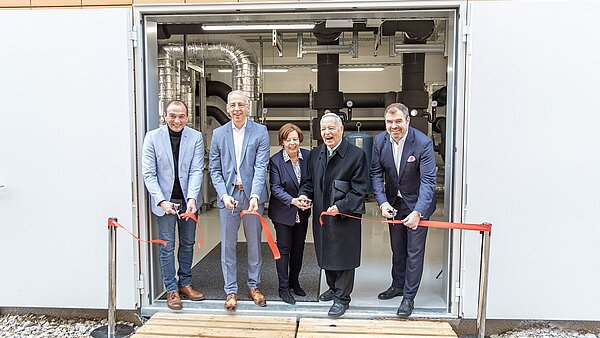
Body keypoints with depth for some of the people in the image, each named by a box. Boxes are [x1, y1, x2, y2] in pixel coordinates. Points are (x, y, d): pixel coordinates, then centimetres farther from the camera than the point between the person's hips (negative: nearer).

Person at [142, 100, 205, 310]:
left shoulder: (196, 137, -3)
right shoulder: (152, 137, -6)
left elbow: (196, 170, -8)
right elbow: (148, 174, -7)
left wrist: (192, 198, -21)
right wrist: (162, 201, -17)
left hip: (188, 200, 2)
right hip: (164, 200, -2)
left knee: (188, 244, 13)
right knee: (167, 247, 4)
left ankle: (185, 283, 29)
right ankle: (172, 290, 17)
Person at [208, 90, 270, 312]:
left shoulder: (260, 132, -2)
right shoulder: (219, 134, 5)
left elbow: (261, 166, -10)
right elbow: (214, 169, 4)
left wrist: (255, 195, -22)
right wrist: (224, 194, -10)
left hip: (252, 195, -1)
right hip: (228, 195, 1)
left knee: (254, 243, 11)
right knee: (228, 245, 6)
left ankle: (254, 286, 27)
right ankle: (231, 291, 18)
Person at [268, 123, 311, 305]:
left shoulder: (308, 156, -4)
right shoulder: (275, 160, -13)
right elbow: (275, 188, -15)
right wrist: (292, 200, -28)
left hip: (302, 212, 4)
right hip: (283, 212, -4)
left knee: (298, 247, 14)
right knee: (284, 248, 2)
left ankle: (294, 282, 32)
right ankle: (284, 288, 14)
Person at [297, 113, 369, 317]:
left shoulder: (357, 155, -10)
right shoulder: (315, 155, 7)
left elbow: (359, 189, -12)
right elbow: (310, 181, 16)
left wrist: (340, 206, -22)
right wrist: (304, 195, -5)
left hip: (346, 216, -6)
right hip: (321, 215, 6)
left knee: (343, 256, 4)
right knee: (326, 254, 19)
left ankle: (342, 298, 19)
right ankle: (333, 289, 40)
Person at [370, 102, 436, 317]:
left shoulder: (423, 143, -24)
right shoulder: (380, 141, -10)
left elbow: (428, 181, -28)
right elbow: (376, 173, -5)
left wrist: (418, 212, -38)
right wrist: (382, 202, -18)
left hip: (417, 204, -4)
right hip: (394, 203, 5)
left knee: (414, 251, 2)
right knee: (397, 248, 20)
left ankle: (409, 297, 17)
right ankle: (398, 285, 40)